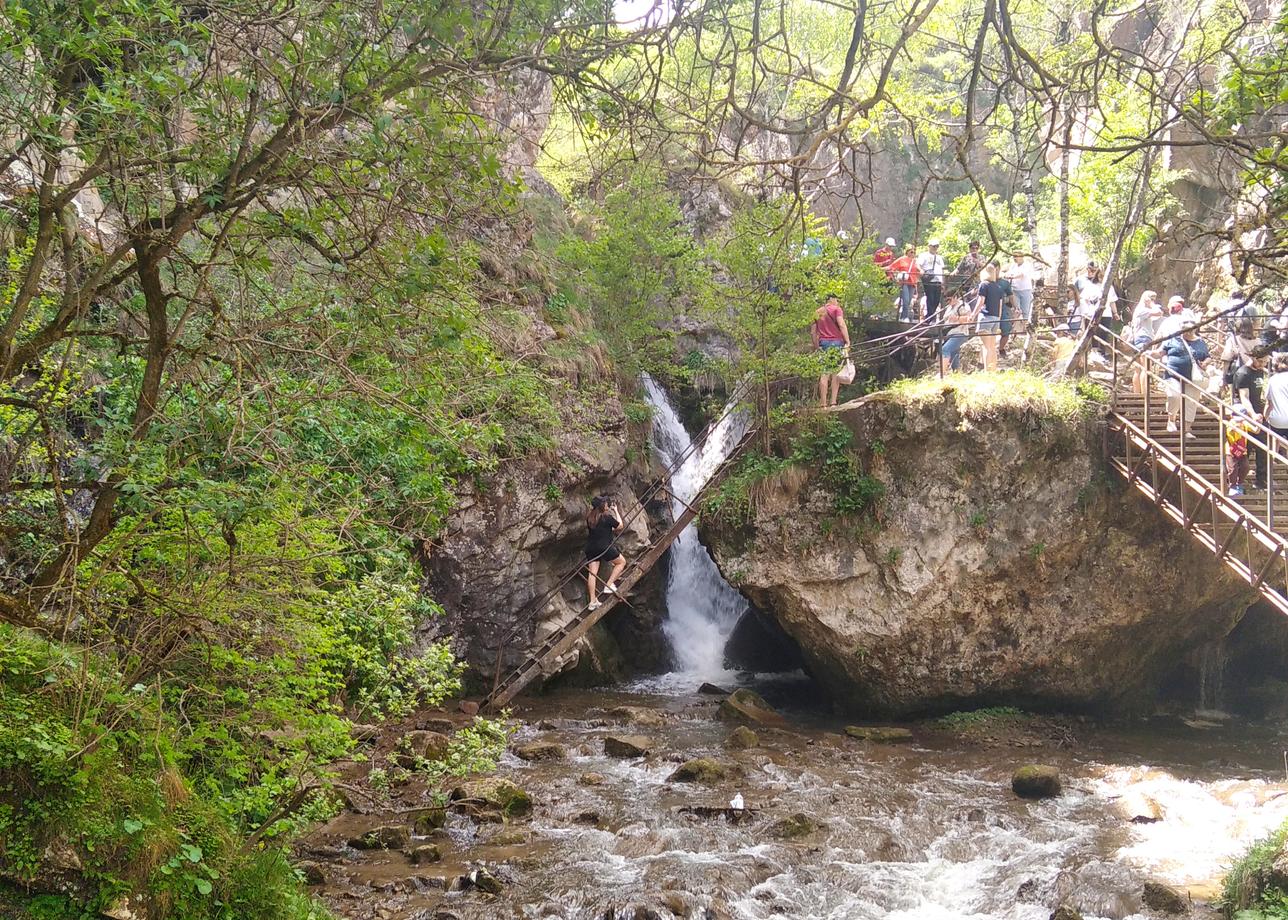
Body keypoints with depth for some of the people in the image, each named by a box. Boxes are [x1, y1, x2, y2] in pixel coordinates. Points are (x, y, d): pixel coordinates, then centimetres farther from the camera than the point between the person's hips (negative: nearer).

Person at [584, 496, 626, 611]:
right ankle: (609, 585, 6)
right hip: (604, 547, -6)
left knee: (592, 573, 3)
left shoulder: (590, 517, 7)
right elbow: (620, 526, 1)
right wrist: (616, 511, 10)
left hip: (590, 547, 6)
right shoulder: (607, 516, -10)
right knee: (621, 562, 15)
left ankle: (593, 601, 1)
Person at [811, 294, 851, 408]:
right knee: (836, 373, 2)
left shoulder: (817, 312, 16)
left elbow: (813, 332, 14)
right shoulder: (836, 309, 2)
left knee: (824, 374, 3)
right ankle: (833, 402, -4)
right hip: (836, 342, -4)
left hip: (823, 343, 4)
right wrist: (848, 341, -14)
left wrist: (816, 347, 19)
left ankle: (823, 403, -3)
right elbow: (841, 325, -12)